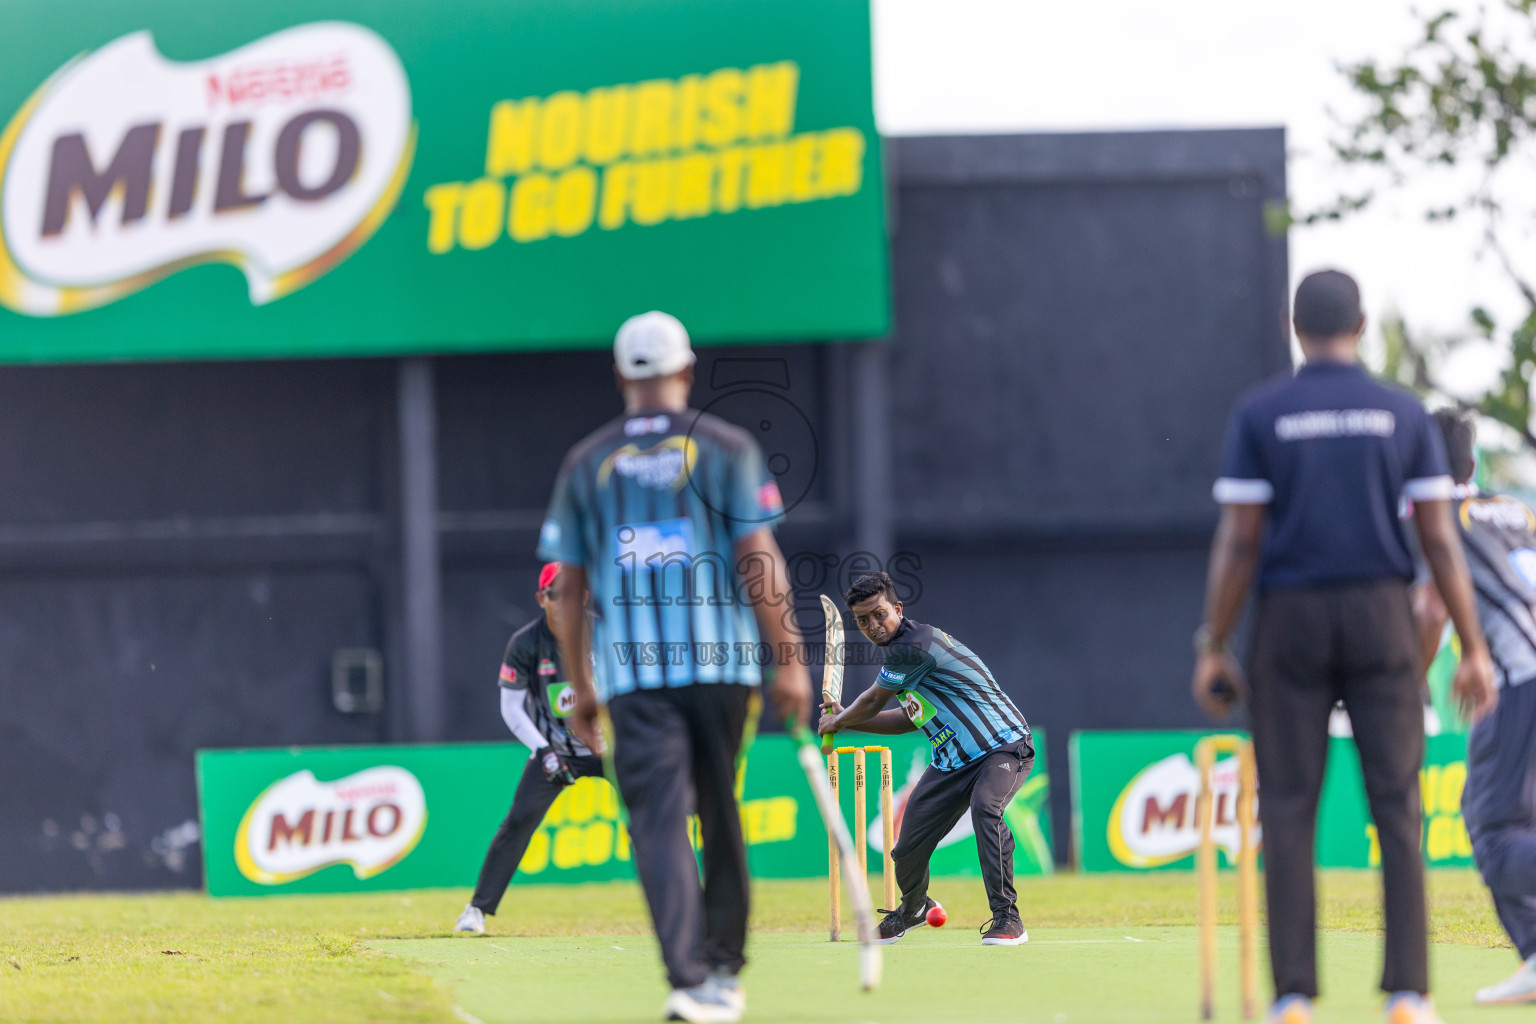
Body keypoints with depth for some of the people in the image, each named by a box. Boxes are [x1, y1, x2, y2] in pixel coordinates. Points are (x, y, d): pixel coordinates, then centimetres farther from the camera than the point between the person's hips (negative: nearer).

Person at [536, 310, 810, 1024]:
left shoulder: (587, 463, 11)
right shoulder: (725, 448, 5)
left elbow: (568, 588, 11)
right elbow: (758, 561, -3)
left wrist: (580, 687, 18)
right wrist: (789, 662, 0)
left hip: (631, 672, 0)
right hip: (721, 663, 0)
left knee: (660, 821, -8)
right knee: (720, 817, 14)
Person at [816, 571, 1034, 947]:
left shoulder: (912, 646, -21)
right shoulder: (904, 649, 9)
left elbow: (873, 702, -8)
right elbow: (910, 718, 20)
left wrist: (837, 721, 11)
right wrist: (844, 721, 20)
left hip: (1004, 747, -9)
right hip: (952, 760, 9)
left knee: (984, 807, -38)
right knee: (908, 848, 7)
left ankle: (1007, 917, -33)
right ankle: (913, 908, 40)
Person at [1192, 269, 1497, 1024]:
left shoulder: (1258, 415, 0)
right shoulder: (1404, 415, 5)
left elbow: (1238, 540, -5)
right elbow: (1440, 541, 0)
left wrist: (1213, 649, 0)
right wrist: (1473, 650, 2)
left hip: (1289, 621, -1)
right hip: (1381, 617, 1)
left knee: (1287, 810, 2)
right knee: (1396, 806, 2)